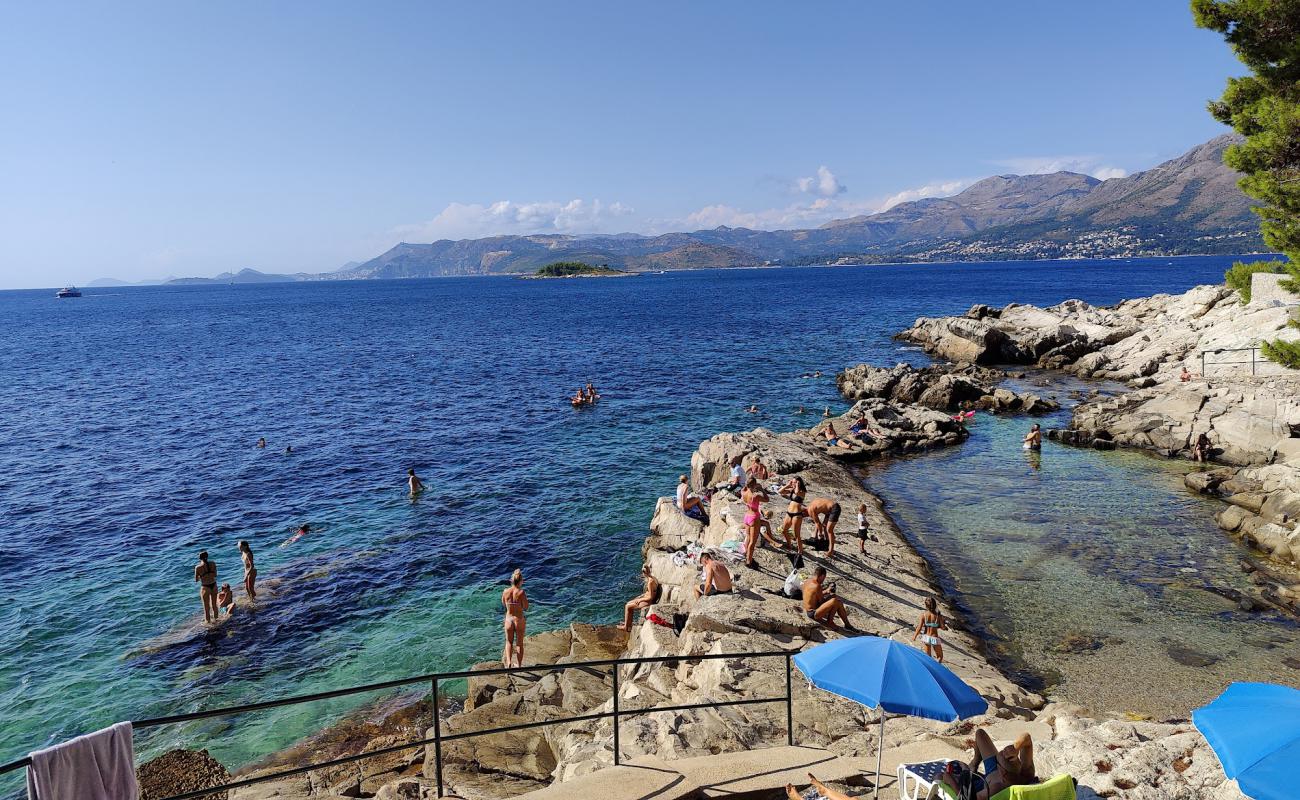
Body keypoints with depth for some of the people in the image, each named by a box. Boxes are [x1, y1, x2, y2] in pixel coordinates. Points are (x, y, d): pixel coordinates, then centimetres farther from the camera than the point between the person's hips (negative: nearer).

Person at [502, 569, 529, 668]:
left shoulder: (506, 591, -8)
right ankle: (519, 665, 25)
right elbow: (526, 608, -12)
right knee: (519, 643, 17)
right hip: (519, 620, -2)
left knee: (509, 642, 20)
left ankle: (508, 662, 1)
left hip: (509, 619, 2)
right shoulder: (521, 592, -19)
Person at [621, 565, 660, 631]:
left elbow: (650, 597, -25)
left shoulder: (650, 582, -27)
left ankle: (626, 626, 11)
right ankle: (629, 623, 22)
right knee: (629, 603, 16)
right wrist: (640, 597, 11)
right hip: (647, 599, 10)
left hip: (648, 602, -10)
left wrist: (640, 600, -12)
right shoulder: (652, 578, 2)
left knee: (627, 606, -1)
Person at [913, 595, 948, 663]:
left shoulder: (923, 615, -11)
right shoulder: (938, 616, -14)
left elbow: (919, 628, -9)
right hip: (935, 638, -2)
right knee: (940, 657, 18)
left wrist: (914, 636, 6)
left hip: (926, 637, 2)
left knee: (928, 656, 21)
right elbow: (943, 628, -10)